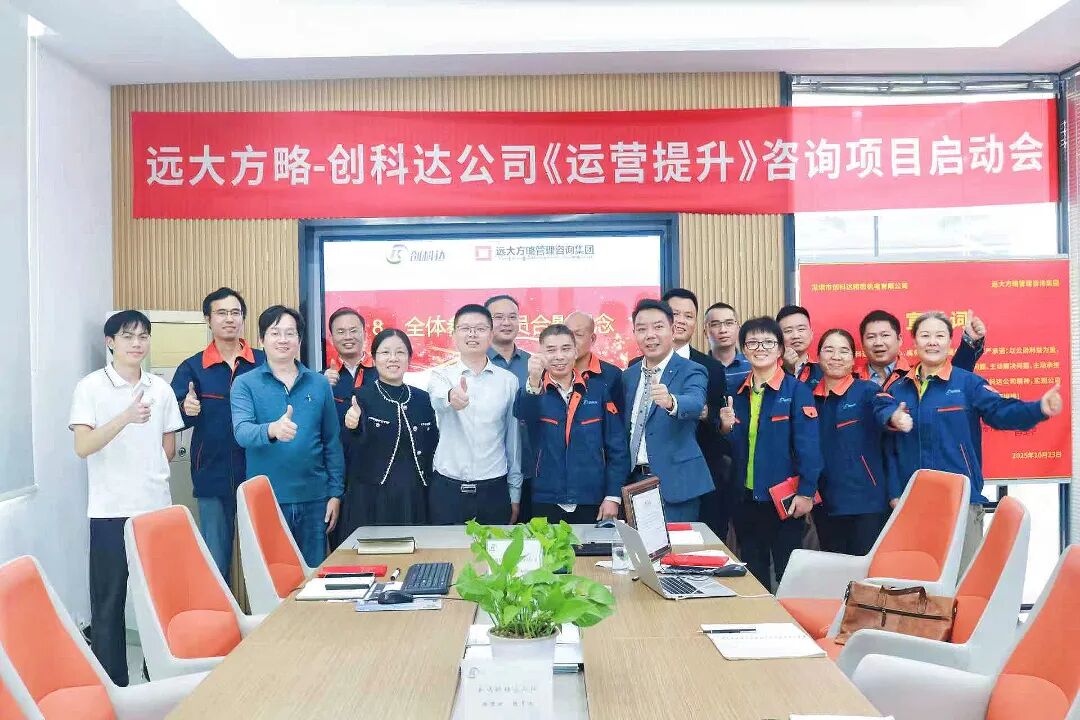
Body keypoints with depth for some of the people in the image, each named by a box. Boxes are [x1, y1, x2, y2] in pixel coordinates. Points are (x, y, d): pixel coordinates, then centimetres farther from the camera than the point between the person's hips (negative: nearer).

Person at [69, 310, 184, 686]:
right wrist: (126, 418, -25)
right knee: (108, 599, 2)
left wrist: (146, 472, 10)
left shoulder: (160, 388, 8)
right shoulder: (91, 387, -3)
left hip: (156, 506, 3)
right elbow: (82, 447, -14)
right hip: (110, 510, -3)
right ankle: (111, 684, 12)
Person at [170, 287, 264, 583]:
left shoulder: (264, 363, 3)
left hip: (257, 475, 0)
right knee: (216, 559, 8)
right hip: (212, 478, 0)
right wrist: (186, 410, -22)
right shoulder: (192, 368, 4)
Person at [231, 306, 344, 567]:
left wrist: (335, 493, 4)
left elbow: (332, 442, 9)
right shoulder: (245, 384, 0)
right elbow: (242, 432, -16)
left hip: (313, 498, 2)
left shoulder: (319, 384, 6)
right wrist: (271, 430, -37)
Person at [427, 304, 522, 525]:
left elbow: (513, 439, 10)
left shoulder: (509, 381, 4)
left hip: (493, 489, 1)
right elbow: (438, 400, -23)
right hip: (446, 489, -1)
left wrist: (515, 493, 10)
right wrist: (451, 397, -47)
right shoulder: (441, 375, 1)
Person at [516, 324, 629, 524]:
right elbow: (523, 415, -22)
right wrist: (533, 383, -40)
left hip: (592, 505, 1)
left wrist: (613, 496, -3)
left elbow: (617, 447, 4)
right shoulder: (533, 391, 1)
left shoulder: (599, 391, 5)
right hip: (546, 503, -1)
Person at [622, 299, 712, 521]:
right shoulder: (629, 376, 11)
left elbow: (695, 404, -27)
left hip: (675, 484, -5)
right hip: (634, 481, 5)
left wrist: (670, 402, -49)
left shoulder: (692, 372, -6)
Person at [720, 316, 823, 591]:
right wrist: (727, 428, -8)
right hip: (746, 499, 5)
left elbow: (808, 445, -13)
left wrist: (806, 493, -17)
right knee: (753, 575, 14)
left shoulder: (797, 390, -8)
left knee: (788, 575, 3)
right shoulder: (737, 393, 9)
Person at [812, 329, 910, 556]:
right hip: (825, 504, 4)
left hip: (866, 502, -4)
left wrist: (895, 418, -48)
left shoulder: (867, 391, -3)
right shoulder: (810, 396, 9)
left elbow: (885, 408, -25)